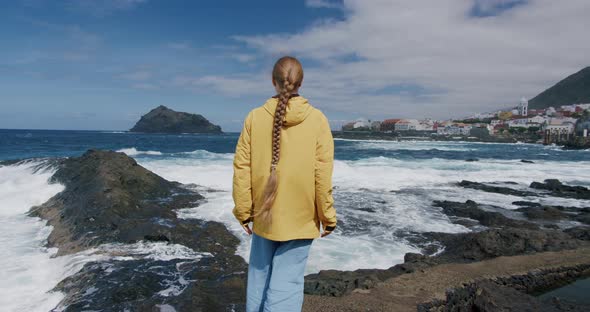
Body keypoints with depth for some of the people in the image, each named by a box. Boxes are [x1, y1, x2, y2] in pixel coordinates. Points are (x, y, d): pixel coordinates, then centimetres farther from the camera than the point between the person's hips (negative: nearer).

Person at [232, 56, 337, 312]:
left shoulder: (255, 117, -5)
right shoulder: (317, 119, -8)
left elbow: (242, 168, -4)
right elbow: (323, 175, -9)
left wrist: (243, 210, 6)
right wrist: (327, 217, 0)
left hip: (264, 215, 2)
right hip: (300, 217, -2)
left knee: (259, 274, 20)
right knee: (287, 280, 4)